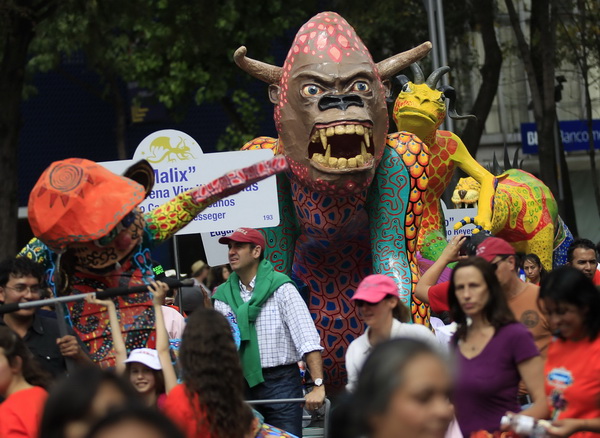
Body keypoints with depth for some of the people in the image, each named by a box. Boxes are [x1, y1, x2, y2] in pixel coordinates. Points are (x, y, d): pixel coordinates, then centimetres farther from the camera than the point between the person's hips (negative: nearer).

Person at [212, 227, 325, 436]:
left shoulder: (281, 288, -6)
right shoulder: (223, 296, 7)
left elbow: (308, 339, -12)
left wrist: (318, 386, -20)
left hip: (281, 382, -4)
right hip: (242, 383, 4)